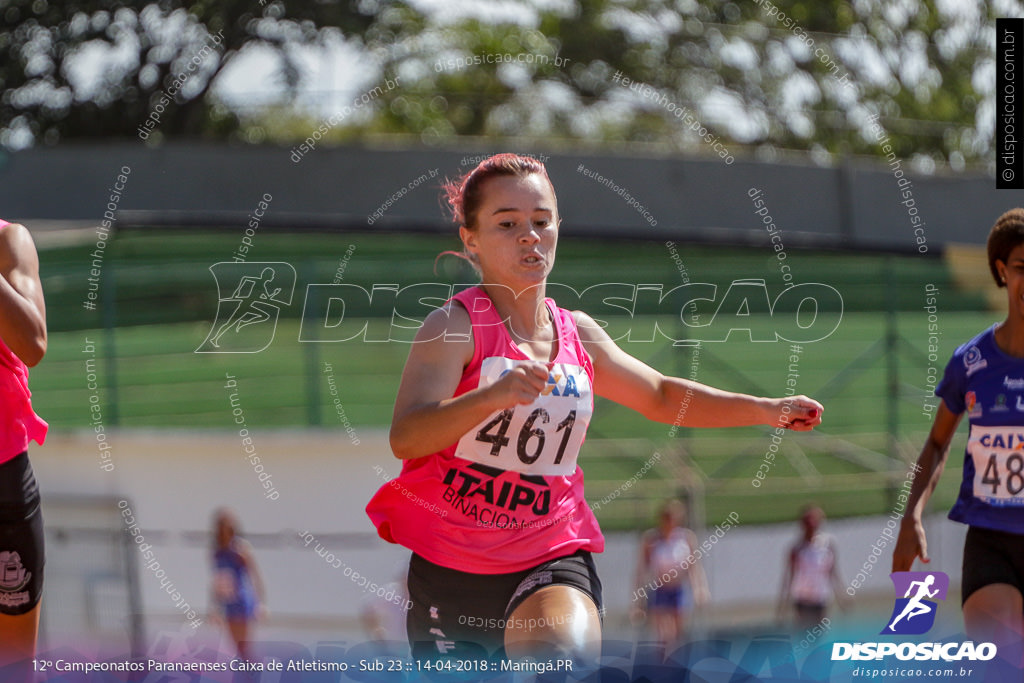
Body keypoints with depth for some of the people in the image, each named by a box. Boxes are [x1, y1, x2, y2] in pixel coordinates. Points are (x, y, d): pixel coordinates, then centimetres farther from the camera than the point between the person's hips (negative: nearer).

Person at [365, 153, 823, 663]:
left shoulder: (577, 334, 7)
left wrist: (766, 409, 14)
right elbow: (404, 438, -25)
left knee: (567, 655, -31)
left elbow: (661, 396, 25)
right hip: (448, 565, -2)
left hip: (550, 559, 2)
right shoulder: (454, 326, -10)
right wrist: (492, 395, -41)